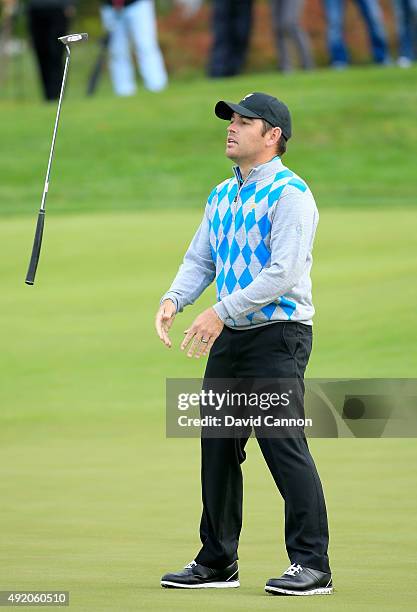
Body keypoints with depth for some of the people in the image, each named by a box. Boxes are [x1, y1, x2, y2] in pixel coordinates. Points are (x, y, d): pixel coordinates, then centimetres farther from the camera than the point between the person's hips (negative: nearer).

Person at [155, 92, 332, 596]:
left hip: (277, 336, -9)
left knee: (284, 447, -13)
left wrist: (221, 311, -25)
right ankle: (217, 563, 20)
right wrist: (174, 300, -5)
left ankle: (312, 566, -9)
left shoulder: (289, 193, -11)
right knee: (217, 447, 11)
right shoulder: (222, 195, 16)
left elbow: (284, 272, -20)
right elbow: (199, 260, 16)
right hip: (228, 339, 9)